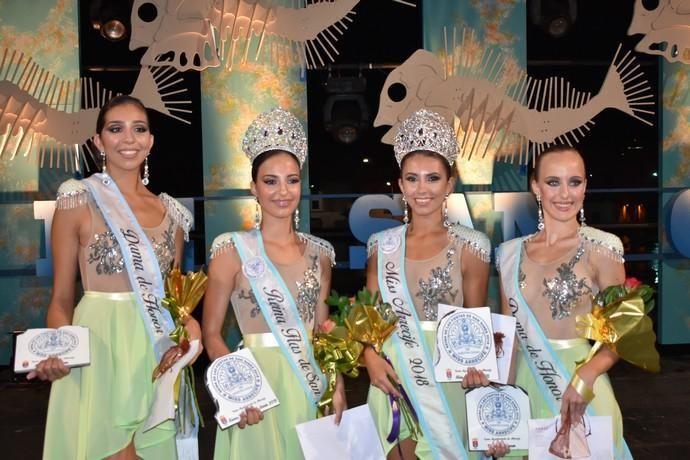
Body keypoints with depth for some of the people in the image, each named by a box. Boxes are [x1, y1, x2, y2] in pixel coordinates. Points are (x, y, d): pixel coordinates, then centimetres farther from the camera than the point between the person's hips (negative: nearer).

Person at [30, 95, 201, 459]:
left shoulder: (170, 211, 8)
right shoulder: (78, 202, -4)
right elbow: (61, 299, -3)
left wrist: (189, 323, -7)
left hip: (158, 351, 5)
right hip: (99, 346, -4)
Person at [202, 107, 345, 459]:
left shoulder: (319, 252, 4)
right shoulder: (234, 250, -8)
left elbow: (322, 330, 12)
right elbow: (211, 333, -6)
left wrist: (337, 385, 1)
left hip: (311, 380, 4)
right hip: (258, 380, -4)